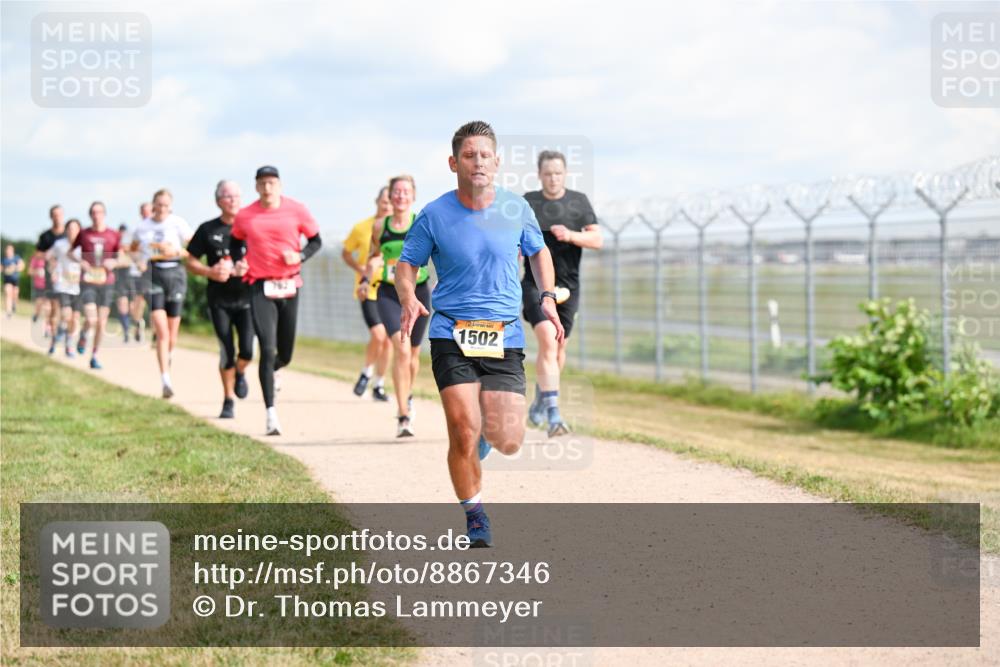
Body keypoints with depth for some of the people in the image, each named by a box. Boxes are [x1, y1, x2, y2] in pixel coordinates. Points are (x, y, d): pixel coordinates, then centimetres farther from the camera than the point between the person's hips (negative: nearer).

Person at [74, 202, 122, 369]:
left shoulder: (114, 235, 2)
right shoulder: (83, 234, 1)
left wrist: (114, 263, -12)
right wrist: (79, 261, -5)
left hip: (106, 282, 2)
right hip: (88, 282, -2)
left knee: (102, 322, 4)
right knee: (91, 320, -16)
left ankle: (94, 356, 18)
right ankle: (83, 335, 18)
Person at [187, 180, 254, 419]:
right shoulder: (208, 229, 3)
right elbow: (191, 262, 6)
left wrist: (249, 267, -14)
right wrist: (210, 272, -13)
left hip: (246, 298, 0)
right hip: (219, 299, 0)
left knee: (247, 350, -10)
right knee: (227, 352, -5)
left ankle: (239, 373, 27)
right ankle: (228, 400, 13)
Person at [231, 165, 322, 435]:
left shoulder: (296, 210, -2)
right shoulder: (245, 216, 0)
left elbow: (315, 241, 8)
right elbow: (235, 243, 18)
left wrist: (300, 256, -11)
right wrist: (238, 263, -2)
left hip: (289, 287, 2)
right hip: (260, 287, -2)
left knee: (285, 355, 11)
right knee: (267, 350, -14)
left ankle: (269, 372, 49)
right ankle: (271, 413, -12)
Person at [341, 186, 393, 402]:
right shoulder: (361, 228, -3)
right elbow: (346, 253, 9)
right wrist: (361, 269, -7)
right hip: (368, 290, -2)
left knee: (388, 340, 4)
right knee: (378, 335, -17)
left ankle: (379, 385, 19)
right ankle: (366, 373, 9)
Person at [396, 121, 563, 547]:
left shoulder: (516, 209, 3)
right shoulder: (434, 215, -4)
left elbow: (538, 251, 20)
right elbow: (406, 263, 5)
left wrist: (547, 296, 5)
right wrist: (408, 299, -16)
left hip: (504, 337, 2)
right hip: (451, 335, -2)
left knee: (508, 442, -6)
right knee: (464, 432, -15)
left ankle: (486, 432, 33)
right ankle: (474, 516, 9)